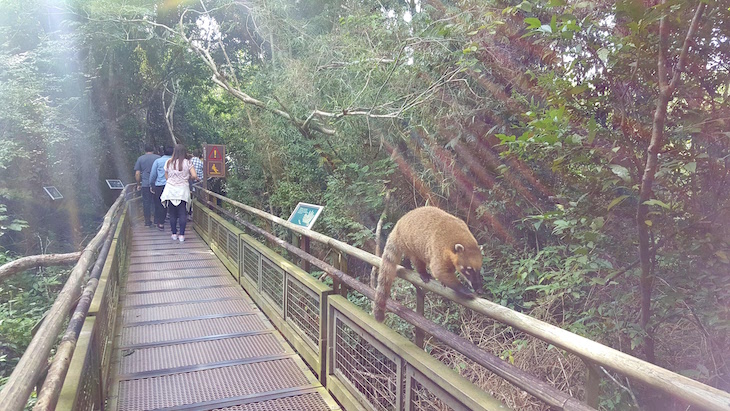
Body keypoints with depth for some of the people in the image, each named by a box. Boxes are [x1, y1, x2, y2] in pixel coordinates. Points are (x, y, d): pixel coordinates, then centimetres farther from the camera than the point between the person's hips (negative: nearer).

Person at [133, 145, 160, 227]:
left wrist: (138, 184, 11)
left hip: (145, 184, 0)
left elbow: (137, 174, 3)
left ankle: (147, 222, 8)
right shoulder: (158, 158, 2)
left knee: (146, 203, 5)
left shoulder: (140, 159, 4)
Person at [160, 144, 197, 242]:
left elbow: (166, 176, 10)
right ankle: (181, 235, -1)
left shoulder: (168, 162, 3)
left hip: (170, 189, 2)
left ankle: (174, 234, 12)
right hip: (182, 190, -2)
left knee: (172, 214, 7)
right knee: (182, 214, 0)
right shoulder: (187, 162, -4)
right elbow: (194, 176, -10)